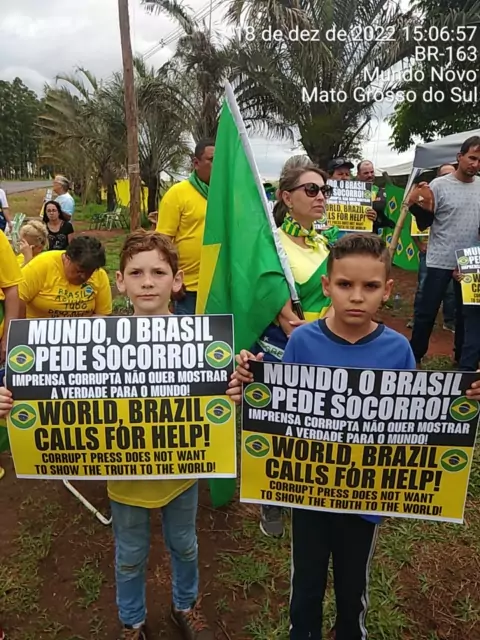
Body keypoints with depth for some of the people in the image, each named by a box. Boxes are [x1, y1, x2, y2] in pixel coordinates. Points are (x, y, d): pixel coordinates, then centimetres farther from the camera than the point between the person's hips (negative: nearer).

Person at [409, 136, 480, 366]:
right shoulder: (439, 185, -6)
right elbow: (424, 224, -6)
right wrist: (418, 207, -24)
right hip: (440, 261, -3)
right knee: (427, 312, 2)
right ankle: (414, 356, 17)